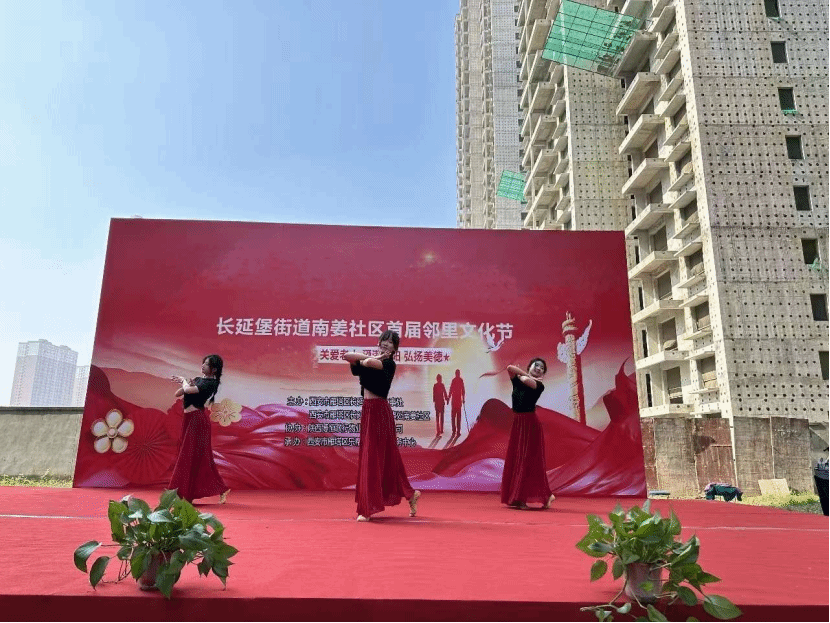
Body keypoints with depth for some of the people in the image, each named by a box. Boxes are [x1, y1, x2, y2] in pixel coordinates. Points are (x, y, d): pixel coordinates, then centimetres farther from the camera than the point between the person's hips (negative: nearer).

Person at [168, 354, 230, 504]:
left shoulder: (210, 383, -13)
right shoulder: (197, 379, 14)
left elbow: (188, 390, -25)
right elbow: (177, 393, 15)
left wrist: (184, 380, -4)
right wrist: (185, 382, -4)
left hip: (197, 419, -9)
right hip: (189, 419, 9)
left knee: (197, 456, -6)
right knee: (186, 456, 12)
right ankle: (184, 493, 19)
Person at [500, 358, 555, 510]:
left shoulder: (539, 385, -3)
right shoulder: (518, 381, 10)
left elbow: (525, 381, -23)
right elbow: (510, 368, -7)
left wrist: (523, 376, -2)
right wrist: (528, 375, -5)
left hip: (530, 424, -5)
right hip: (517, 423, 5)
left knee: (529, 460, -6)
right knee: (514, 460, 5)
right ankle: (516, 497, 12)